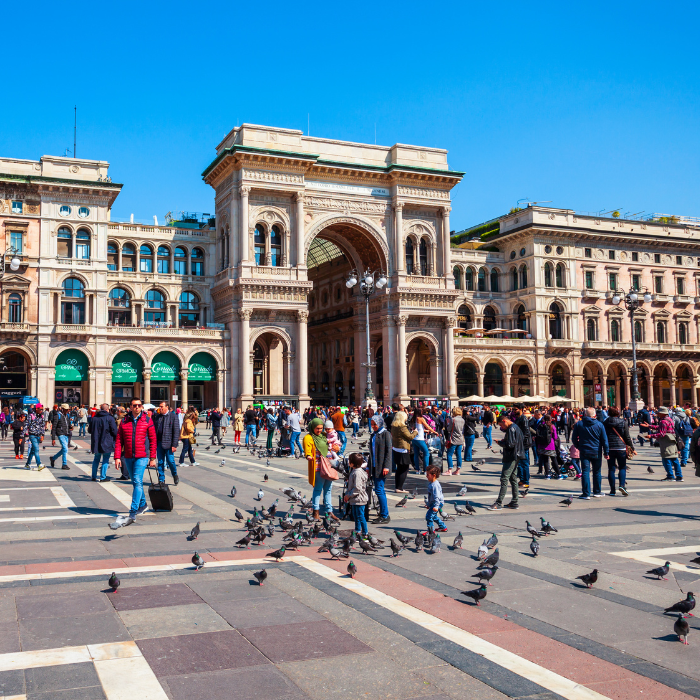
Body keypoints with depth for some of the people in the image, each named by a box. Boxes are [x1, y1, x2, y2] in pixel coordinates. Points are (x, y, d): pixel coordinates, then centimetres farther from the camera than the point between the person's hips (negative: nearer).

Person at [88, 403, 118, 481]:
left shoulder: (94, 418, 6)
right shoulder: (110, 418, -9)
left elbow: (89, 430, 13)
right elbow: (115, 431, -12)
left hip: (96, 442, 5)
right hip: (107, 442, -5)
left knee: (96, 459, 16)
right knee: (105, 460, 3)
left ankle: (94, 476, 19)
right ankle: (103, 477, 1)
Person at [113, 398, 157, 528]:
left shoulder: (147, 421, 0)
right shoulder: (124, 421, 6)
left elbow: (153, 440, 2)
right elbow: (119, 440, 6)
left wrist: (152, 458, -1)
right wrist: (117, 457, -2)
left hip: (142, 456, -4)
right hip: (128, 457, 4)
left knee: (137, 482, -15)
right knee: (135, 482, 16)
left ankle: (132, 514, -20)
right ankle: (142, 505, 36)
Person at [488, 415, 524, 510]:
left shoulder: (511, 429, -16)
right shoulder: (515, 427, 16)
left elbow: (510, 444, -22)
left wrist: (499, 442, -8)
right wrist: (503, 441, 8)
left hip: (511, 457, -11)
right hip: (515, 457, 11)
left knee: (504, 479, -10)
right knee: (513, 479, 13)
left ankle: (498, 503, -10)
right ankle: (514, 503, 17)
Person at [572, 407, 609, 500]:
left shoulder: (579, 424, -2)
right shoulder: (599, 425, -3)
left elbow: (574, 438, 3)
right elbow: (604, 440, 0)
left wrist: (578, 447, 18)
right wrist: (606, 452, 6)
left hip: (584, 452, 0)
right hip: (596, 453, 0)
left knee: (585, 472, 0)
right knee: (597, 472, 14)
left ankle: (586, 494, -4)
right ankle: (597, 492, 23)